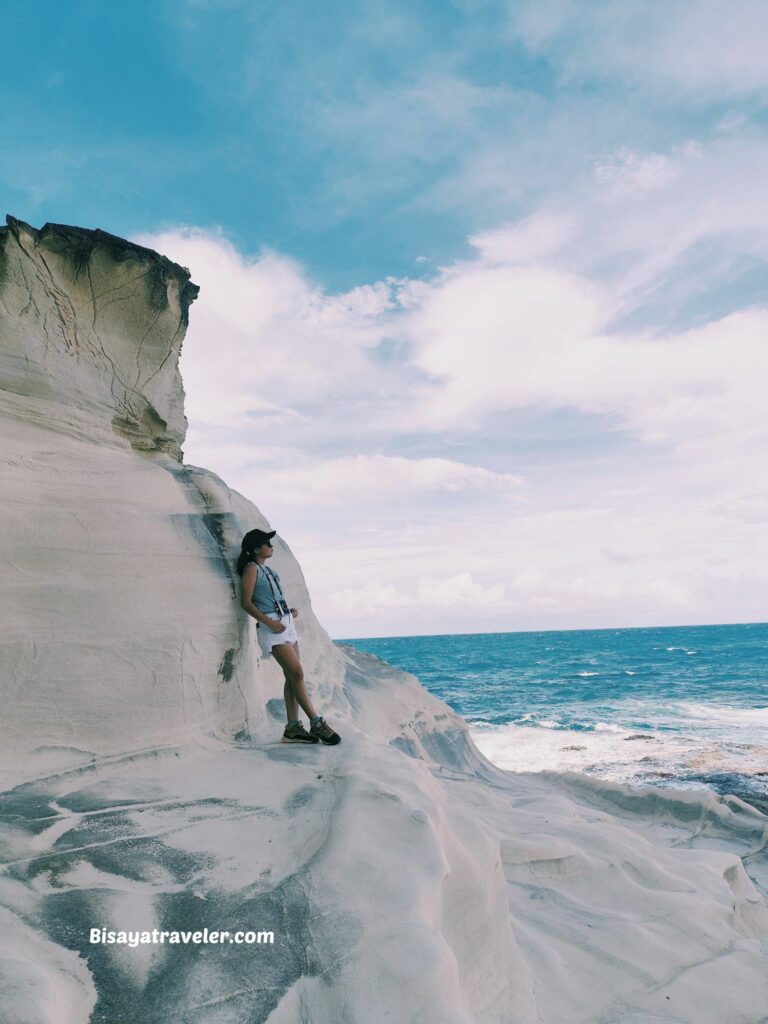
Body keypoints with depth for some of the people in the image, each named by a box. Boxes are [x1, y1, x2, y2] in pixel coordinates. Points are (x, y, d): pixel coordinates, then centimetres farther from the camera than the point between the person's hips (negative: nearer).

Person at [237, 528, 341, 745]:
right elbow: (246, 602, -13)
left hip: (287, 623, 9)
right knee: (297, 673, -12)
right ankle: (316, 723, -8)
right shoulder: (252, 568, -6)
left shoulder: (268, 570, 18)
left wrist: (291, 611, 9)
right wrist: (269, 622, -20)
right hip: (272, 627, -9)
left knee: (292, 677, 4)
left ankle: (293, 728, 7)